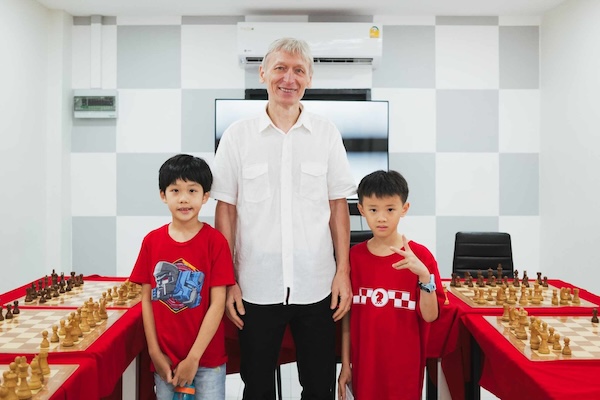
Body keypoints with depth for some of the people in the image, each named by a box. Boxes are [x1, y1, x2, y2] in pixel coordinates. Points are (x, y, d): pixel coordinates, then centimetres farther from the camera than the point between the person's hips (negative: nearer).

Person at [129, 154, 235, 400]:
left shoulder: (215, 241, -10)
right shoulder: (152, 241, 0)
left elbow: (217, 303, -11)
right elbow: (147, 299, 3)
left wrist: (193, 358, -12)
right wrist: (154, 352, -2)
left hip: (207, 358, -2)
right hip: (164, 358, 3)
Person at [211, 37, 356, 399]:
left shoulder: (327, 133, 2)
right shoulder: (238, 135, 0)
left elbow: (338, 206, 5)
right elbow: (225, 210, 2)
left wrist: (343, 271, 0)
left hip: (317, 286, 1)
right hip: (256, 288, 0)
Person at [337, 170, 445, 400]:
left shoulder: (420, 256, -8)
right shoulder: (354, 257, -2)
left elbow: (430, 316, -10)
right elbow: (347, 315, 3)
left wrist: (424, 275, -24)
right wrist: (345, 364, 4)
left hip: (405, 367, -2)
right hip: (364, 365, 2)